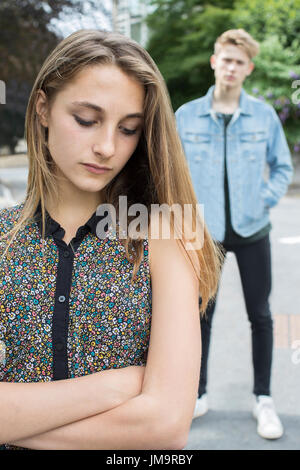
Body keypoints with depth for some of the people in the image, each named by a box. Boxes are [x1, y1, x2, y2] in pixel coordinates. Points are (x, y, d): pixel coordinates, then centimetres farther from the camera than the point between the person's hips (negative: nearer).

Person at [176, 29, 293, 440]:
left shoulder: (264, 115, 0)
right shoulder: (186, 116, 0)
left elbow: (282, 166, 8)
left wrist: (266, 200, -6)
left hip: (252, 230, 0)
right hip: (205, 232, 0)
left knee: (260, 315, 8)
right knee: (201, 314, 10)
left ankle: (264, 399, 23)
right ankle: (198, 394, 27)